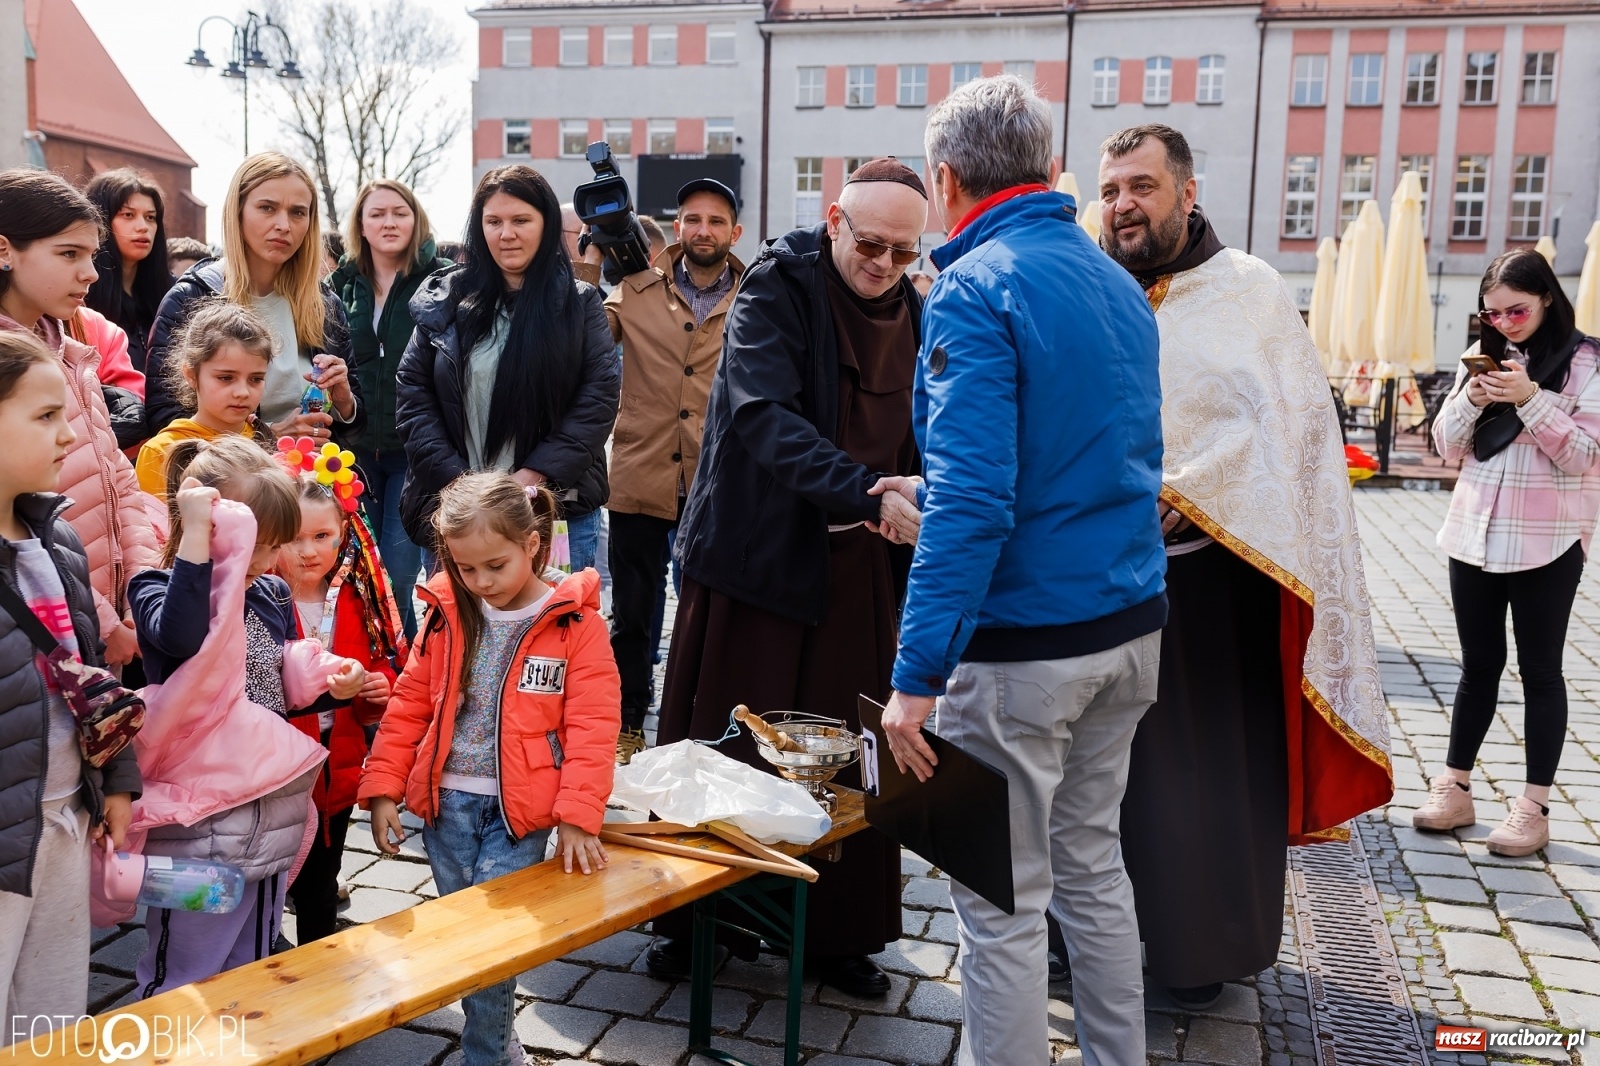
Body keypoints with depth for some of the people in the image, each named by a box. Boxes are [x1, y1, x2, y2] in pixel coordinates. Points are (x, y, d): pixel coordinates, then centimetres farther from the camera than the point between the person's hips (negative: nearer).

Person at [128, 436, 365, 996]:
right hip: (199, 817, -7)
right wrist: (195, 535, -39)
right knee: (184, 975, 4)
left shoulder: (274, 595, 8)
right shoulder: (160, 590, -13)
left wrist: (328, 680, 2)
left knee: (253, 964, 21)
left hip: (272, 807, 7)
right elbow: (180, 636, -38)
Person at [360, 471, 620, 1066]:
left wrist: (577, 815, -17)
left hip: (519, 811, -4)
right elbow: (409, 706, 8)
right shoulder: (447, 615, 3)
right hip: (445, 801, 4)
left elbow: (592, 726, -11)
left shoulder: (575, 622, -8)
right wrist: (383, 790, 2)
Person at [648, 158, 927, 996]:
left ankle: (837, 931, 23)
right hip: (759, 553, -4)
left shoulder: (911, 313, 7)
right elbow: (764, 415, -26)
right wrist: (866, 492, -37)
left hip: (857, 569, 5)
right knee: (727, 744, 6)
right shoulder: (778, 287, -11)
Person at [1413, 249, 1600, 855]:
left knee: (1539, 670, 5)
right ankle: (1455, 789, 20)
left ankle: (1534, 807, 12)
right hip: (1474, 535, 4)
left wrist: (1530, 399, -22)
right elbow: (1447, 447, 8)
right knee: (1479, 666, 12)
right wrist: (1472, 400, -11)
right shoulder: (1481, 357, 8)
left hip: (1547, 544, -4)